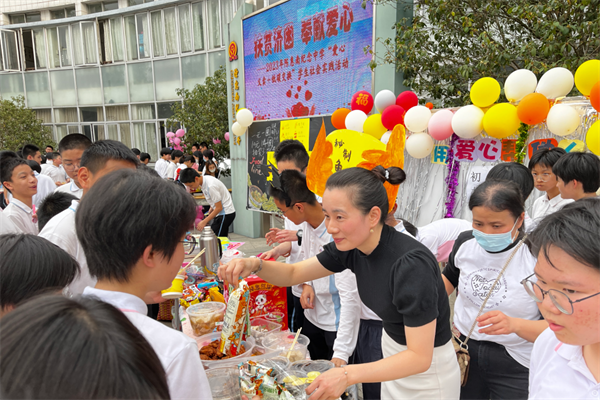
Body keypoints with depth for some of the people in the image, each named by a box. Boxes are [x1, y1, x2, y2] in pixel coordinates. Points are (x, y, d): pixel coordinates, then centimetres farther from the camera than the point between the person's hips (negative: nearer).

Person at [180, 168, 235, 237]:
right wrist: (209, 213, 12)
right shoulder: (204, 182, 3)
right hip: (221, 213, 9)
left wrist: (204, 222, -17)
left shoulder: (210, 186, -24)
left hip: (225, 214, -9)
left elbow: (219, 208, -20)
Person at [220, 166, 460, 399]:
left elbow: (420, 358, -30)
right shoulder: (352, 246, -12)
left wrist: (347, 375, -37)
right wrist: (255, 265, -22)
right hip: (393, 352, 6)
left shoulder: (411, 264, -34)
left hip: (427, 368, -6)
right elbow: (293, 274, -3)